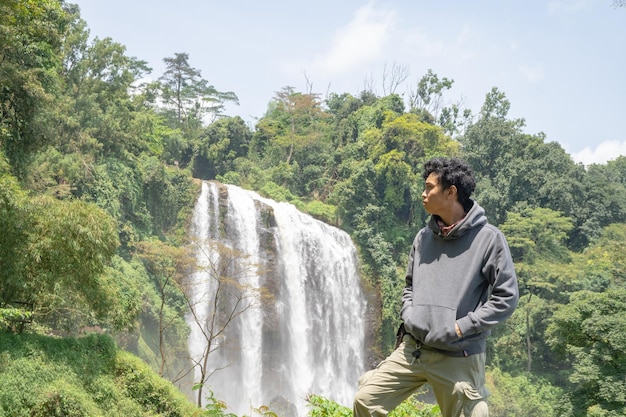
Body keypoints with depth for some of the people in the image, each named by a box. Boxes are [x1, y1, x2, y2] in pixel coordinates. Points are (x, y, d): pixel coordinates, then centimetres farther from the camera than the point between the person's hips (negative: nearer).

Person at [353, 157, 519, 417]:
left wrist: (462, 326, -14)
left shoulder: (488, 238, -8)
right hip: (412, 349, 5)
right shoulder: (423, 237, 9)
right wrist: (408, 316, 2)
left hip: (459, 357, -5)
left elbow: (506, 297, -9)